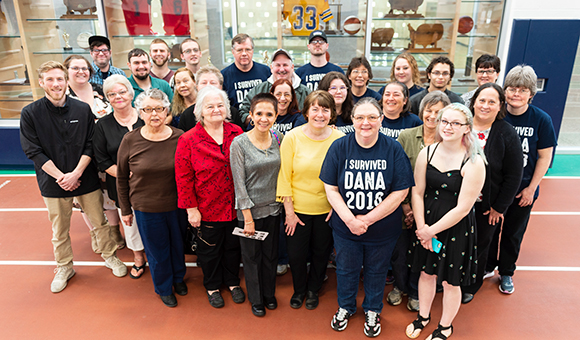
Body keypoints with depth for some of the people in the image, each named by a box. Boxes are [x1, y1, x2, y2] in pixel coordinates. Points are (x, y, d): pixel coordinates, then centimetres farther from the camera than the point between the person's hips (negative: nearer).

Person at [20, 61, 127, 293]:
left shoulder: (83, 109, -3)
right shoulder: (30, 113, -6)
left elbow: (91, 145, -3)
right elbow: (33, 151, -8)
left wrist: (76, 173, -14)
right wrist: (61, 177, -15)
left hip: (86, 179, 1)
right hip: (53, 183, 0)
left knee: (100, 222, 12)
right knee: (59, 230, 14)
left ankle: (110, 257, 34)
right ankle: (64, 268, 35)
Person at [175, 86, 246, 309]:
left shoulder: (237, 133, -2)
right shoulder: (188, 140, -10)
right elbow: (183, 177, -9)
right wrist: (191, 208, -10)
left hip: (235, 206, 3)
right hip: (207, 208, -2)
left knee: (233, 246, 20)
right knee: (210, 249, 17)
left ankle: (233, 282, 45)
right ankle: (212, 286, 42)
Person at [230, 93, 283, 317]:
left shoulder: (279, 138, -1)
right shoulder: (239, 143, -13)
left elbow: (282, 172, 8)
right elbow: (239, 183, -13)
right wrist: (248, 217, -13)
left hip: (273, 208, 4)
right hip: (249, 210, -3)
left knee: (271, 254, 18)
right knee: (252, 256, 13)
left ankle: (269, 294, 42)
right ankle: (256, 299, 35)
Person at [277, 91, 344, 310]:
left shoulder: (339, 139, -7)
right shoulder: (292, 137, -9)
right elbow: (284, 177, -7)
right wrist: (289, 211, -8)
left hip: (327, 209, 1)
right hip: (298, 208, 0)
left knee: (321, 252, 17)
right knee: (296, 254, 12)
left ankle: (313, 289, 45)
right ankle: (299, 290, 42)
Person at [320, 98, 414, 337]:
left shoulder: (393, 149, -13)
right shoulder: (339, 147, -10)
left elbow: (400, 191, -14)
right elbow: (330, 188, -8)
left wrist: (368, 219, -17)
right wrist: (350, 219, -18)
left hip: (383, 230, 0)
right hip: (345, 227, 1)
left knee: (376, 271, 20)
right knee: (346, 269, 21)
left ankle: (372, 310, 47)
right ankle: (345, 307, 48)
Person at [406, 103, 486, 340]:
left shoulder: (474, 162, -18)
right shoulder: (427, 153, -4)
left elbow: (463, 207, -18)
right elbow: (417, 192, -2)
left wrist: (432, 230, -13)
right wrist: (421, 227, -10)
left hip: (456, 228, -4)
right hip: (426, 223, 4)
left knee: (450, 281, 13)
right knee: (426, 272, 20)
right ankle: (423, 316, 45)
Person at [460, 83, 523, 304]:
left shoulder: (507, 134, -9)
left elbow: (513, 176, -6)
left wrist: (499, 207, -7)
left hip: (486, 206, -1)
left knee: (479, 246, 16)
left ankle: (471, 286, 40)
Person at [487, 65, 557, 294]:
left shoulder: (541, 120, -10)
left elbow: (544, 157, -4)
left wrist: (531, 188, -6)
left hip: (523, 190, 0)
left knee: (514, 233, 15)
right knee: (490, 228, 15)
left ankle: (506, 273, 36)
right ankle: (488, 266, 37)